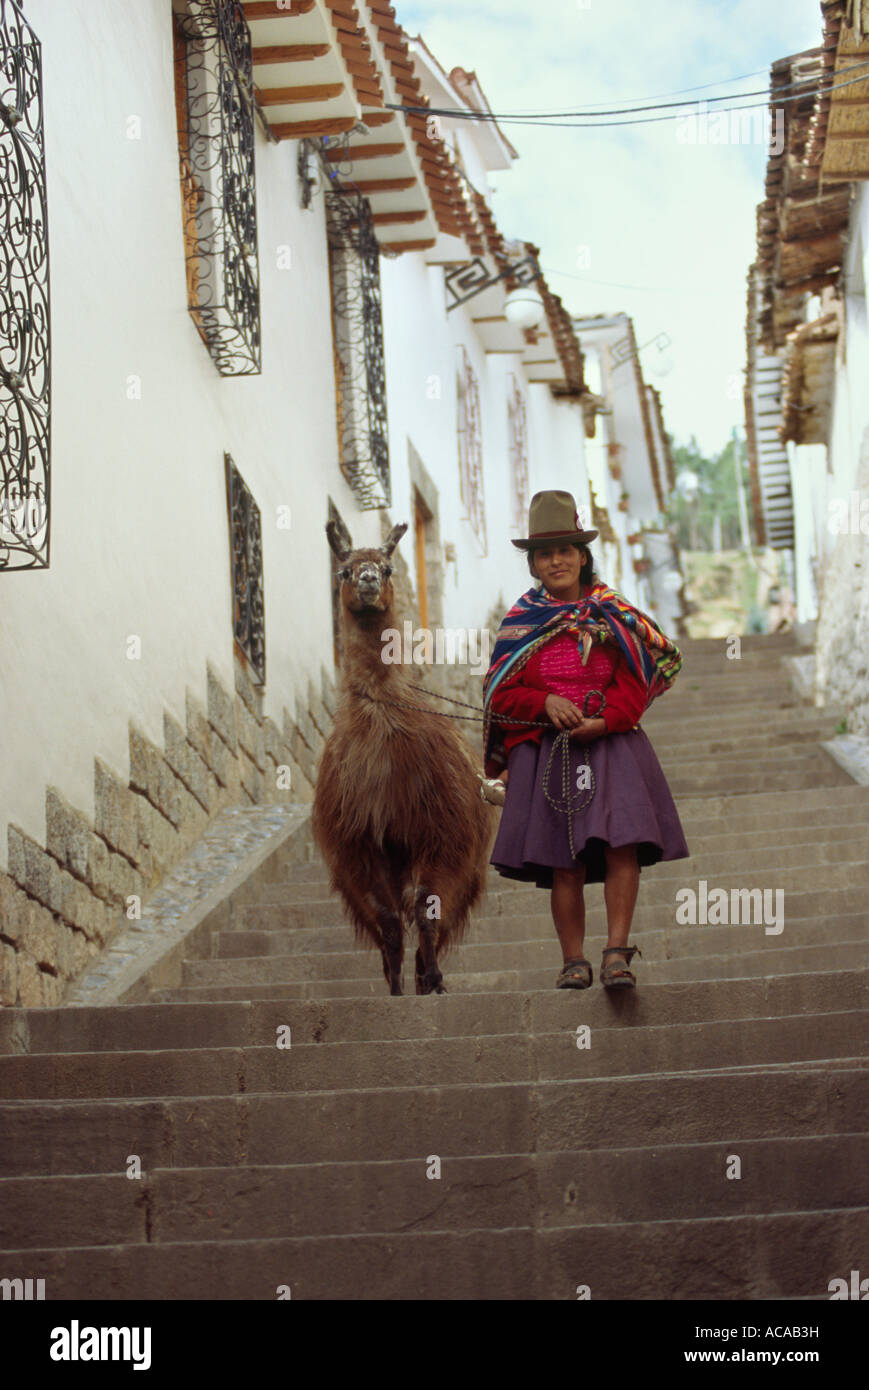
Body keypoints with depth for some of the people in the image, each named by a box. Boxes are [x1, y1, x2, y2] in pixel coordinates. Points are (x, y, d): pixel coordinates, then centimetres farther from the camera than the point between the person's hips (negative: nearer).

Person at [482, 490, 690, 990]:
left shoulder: (615, 614, 8)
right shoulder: (520, 623, 9)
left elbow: (635, 681, 2)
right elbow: (500, 692, 6)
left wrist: (606, 720, -15)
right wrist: (546, 703, -12)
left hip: (612, 745, 0)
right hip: (546, 754, 0)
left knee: (622, 845, -16)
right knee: (563, 863, -2)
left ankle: (617, 951, -13)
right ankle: (574, 961, 5)